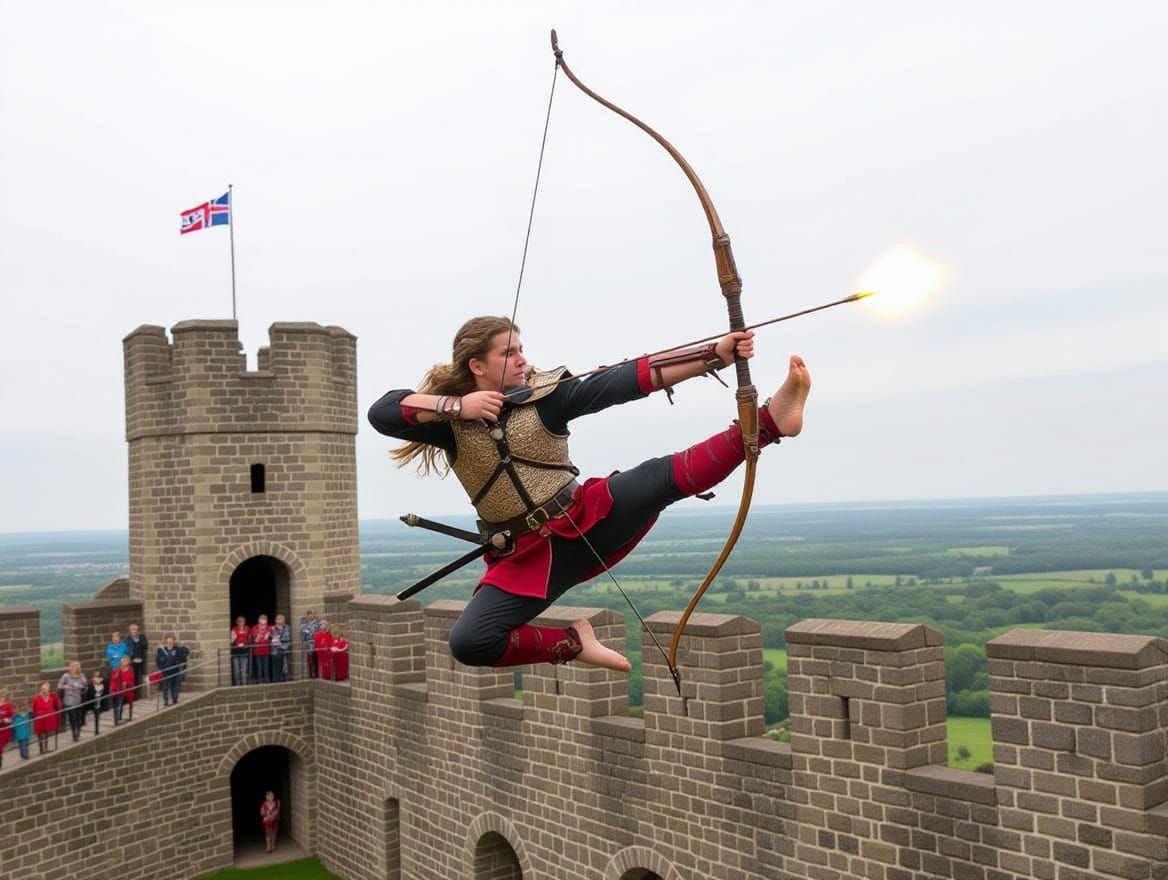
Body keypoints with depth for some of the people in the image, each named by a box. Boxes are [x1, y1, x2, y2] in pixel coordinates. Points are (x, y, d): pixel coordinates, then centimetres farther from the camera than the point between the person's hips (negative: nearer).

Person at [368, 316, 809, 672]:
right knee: (468, 643, -18)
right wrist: (455, 406, -23)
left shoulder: (546, 393, -6)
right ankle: (572, 643, -1)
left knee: (657, 479, -24)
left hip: (589, 521, -1)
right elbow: (381, 413, -16)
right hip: (526, 557, 1)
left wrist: (716, 354, -23)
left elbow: (631, 380, -14)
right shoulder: (450, 421, -4)